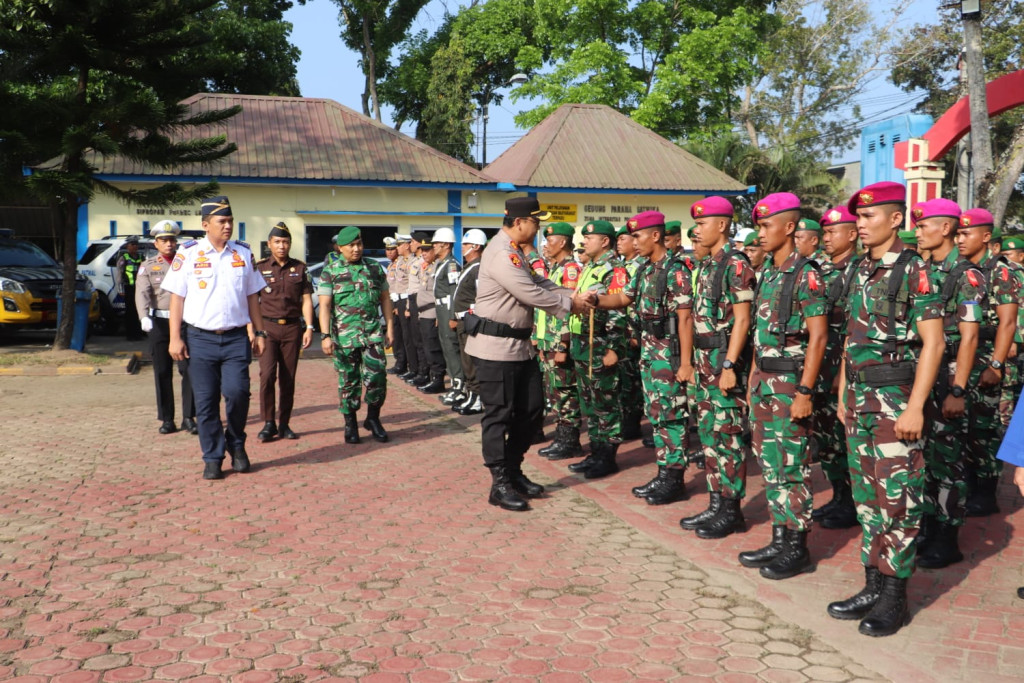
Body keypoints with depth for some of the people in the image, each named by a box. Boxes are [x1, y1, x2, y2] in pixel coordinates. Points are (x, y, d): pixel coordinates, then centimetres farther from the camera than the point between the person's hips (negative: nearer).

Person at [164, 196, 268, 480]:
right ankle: (212, 458, 15)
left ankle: (236, 444, 15)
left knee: (237, 392, -11)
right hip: (200, 339, -1)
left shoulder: (243, 253, 8)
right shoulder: (188, 253, 1)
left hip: (236, 338, 1)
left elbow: (252, 296, 14)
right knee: (206, 401, 2)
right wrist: (175, 338, -5)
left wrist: (259, 332, 10)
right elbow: (177, 297, 0)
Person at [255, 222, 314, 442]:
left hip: (292, 327, 2)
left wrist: (309, 328, 0)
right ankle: (268, 424, -2)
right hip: (268, 327, -2)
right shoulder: (260, 268, 4)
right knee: (267, 375, -12)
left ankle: (284, 424, 12)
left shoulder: (300, 268, 8)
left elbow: (306, 300, 8)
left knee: (288, 378, 4)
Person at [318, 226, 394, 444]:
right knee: (349, 381, 5)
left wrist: (390, 327, 9)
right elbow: (324, 306, -5)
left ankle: (373, 418, 15)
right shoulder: (331, 272, 1)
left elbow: (385, 298, 14)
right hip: (344, 335, -2)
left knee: (377, 376, -6)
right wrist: (325, 336, -13)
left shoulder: (374, 268, 10)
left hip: (373, 333, 2)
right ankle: (350, 425, 19)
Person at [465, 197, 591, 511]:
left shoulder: (515, 252, 15)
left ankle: (513, 471, 26)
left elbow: (539, 282, 16)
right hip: (496, 346, -10)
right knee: (498, 414, -1)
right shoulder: (501, 254, -19)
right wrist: (569, 305, -9)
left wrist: (572, 296, 2)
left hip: (519, 344, 10)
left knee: (531, 409, 14)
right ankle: (500, 485, 8)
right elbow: (531, 294, -22)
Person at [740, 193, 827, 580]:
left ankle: (797, 548, 9)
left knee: (792, 467, -1)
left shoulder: (805, 275, -13)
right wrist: (753, 379, 16)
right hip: (763, 381, 9)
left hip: (790, 382, -8)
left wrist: (805, 392, -19)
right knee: (769, 463, 13)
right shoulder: (768, 274, 12)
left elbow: (818, 337, -16)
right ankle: (779, 539, 23)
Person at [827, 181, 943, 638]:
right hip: (859, 397, 7)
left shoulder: (913, 269, -10)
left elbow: (933, 342, -14)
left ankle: (895, 597, 10)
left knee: (896, 497, -1)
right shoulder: (857, 271, 11)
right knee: (866, 493, 12)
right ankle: (873, 585, 22)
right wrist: (843, 395, 14)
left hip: (896, 397, -7)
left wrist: (915, 407, -18)